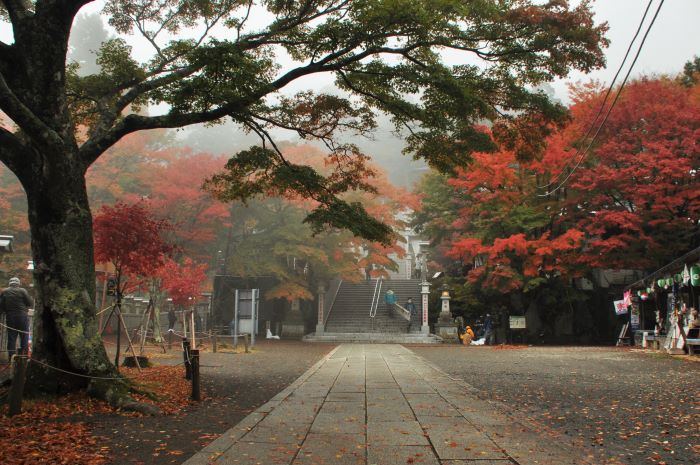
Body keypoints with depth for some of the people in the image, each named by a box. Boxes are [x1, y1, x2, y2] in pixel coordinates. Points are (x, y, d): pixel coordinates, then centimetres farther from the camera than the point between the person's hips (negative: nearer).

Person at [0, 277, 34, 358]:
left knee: (11, 339, 7)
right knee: (24, 337, 3)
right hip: (22, 317, -3)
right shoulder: (22, 291, -4)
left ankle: (11, 357, 6)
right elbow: (31, 304, -5)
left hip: (10, 318, 3)